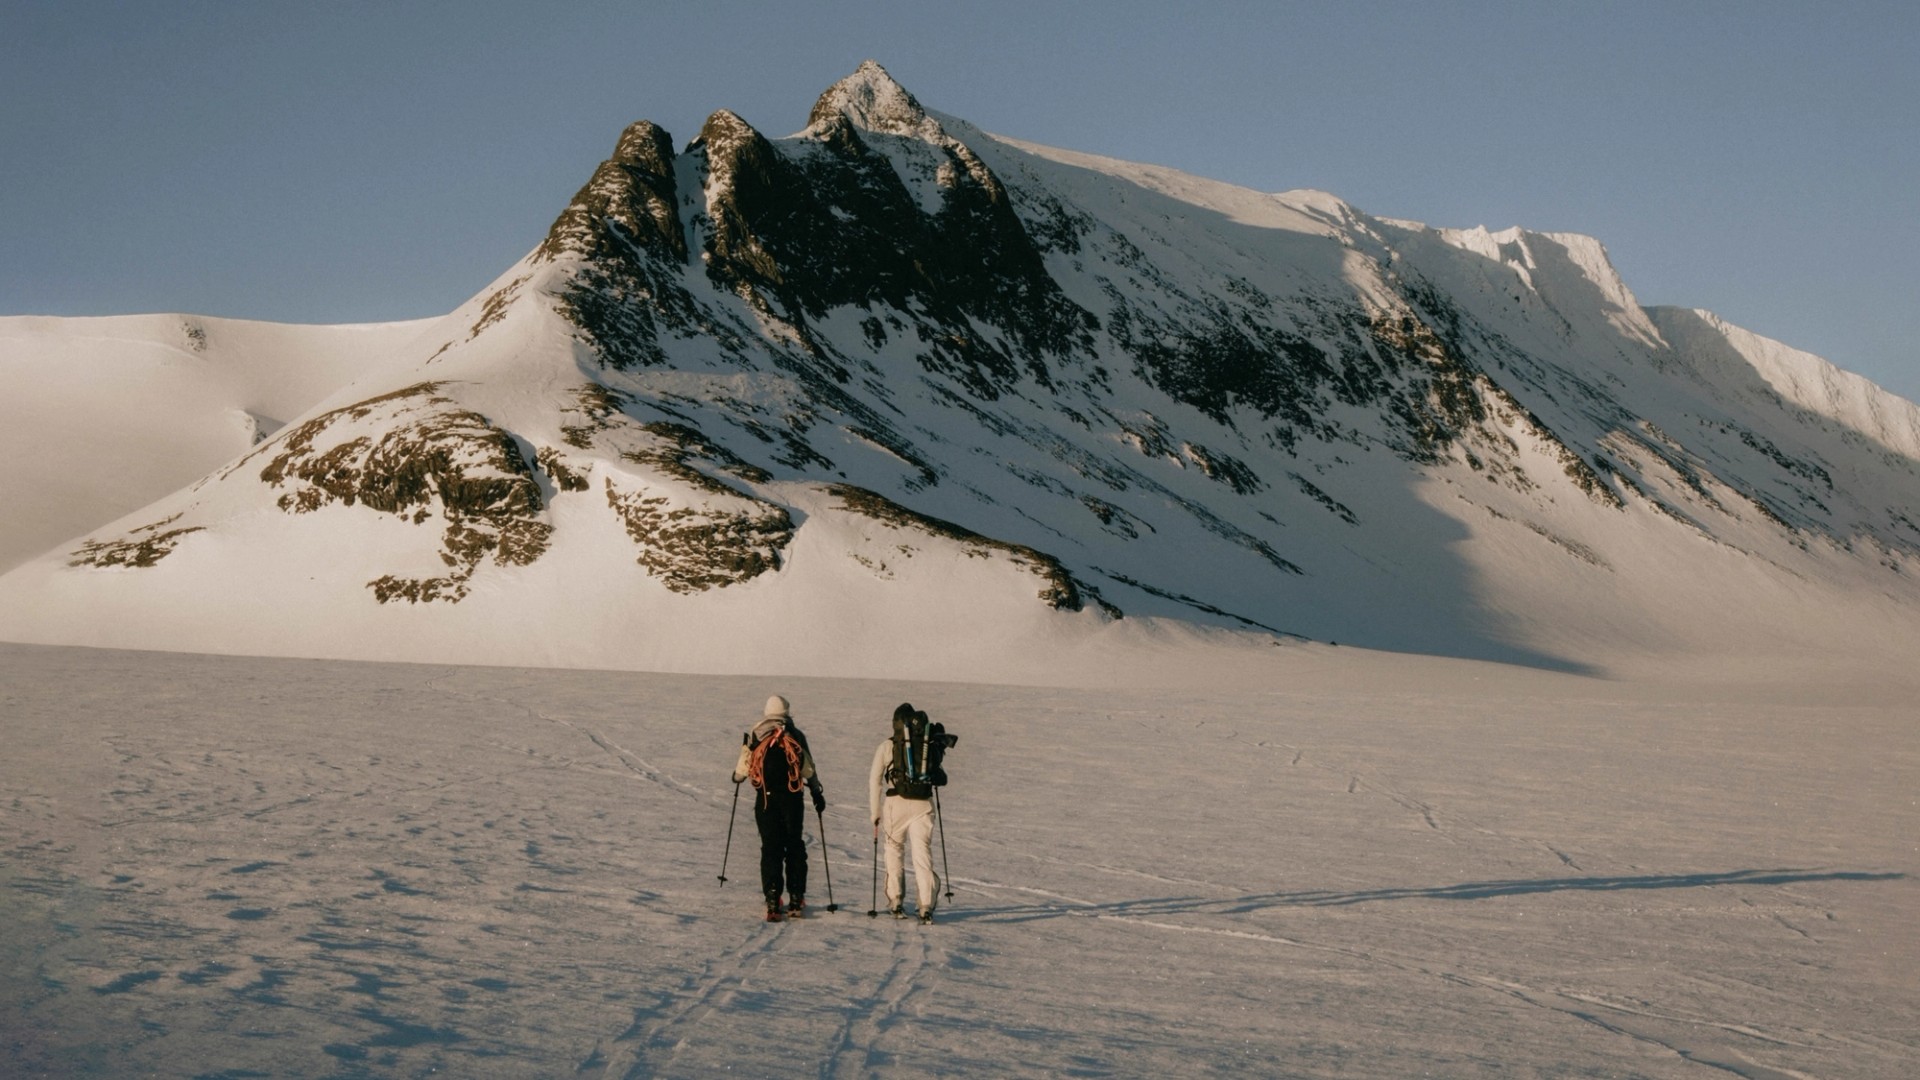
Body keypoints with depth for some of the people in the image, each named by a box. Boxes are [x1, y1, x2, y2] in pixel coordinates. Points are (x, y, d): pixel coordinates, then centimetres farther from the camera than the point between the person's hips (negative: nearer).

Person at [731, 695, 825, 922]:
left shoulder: (755, 737, 3)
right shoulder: (796, 736, 2)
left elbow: (742, 769, 4)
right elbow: (809, 769, 2)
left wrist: (736, 777, 27)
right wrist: (817, 792, 14)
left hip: (765, 800, 0)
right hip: (792, 800, 0)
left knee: (770, 849, 2)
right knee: (795, 847, 12)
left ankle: (773, 903, -7)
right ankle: (796, 901, 11)